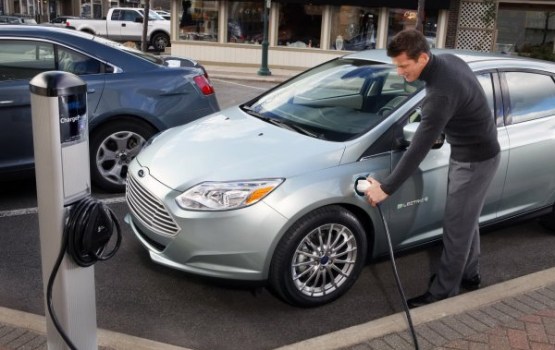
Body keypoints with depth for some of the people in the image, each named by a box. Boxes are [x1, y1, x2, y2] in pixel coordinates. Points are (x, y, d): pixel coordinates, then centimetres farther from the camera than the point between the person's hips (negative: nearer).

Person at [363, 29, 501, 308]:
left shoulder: (441, 93, -34)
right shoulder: (448, 60, -4)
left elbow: (418, 149, -33)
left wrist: (386, 188, -28)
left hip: (475, 159, -10)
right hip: (468, 152, 10)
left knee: (456, 226, 0)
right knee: (465, 220, 20)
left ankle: (443, 291, 12)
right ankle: (468, 274, 36)